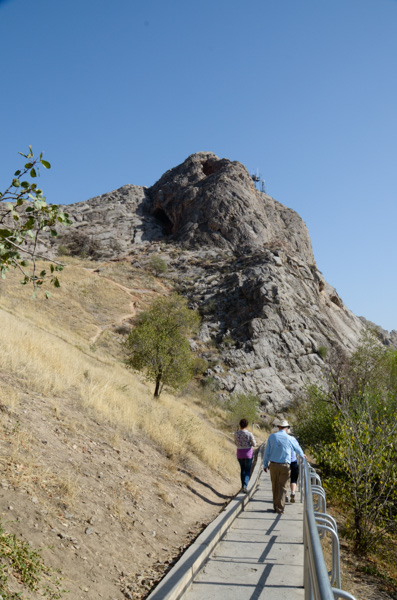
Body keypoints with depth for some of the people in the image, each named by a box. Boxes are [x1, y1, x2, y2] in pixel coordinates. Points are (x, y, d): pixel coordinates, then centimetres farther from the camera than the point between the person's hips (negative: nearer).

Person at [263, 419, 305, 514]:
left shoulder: (272, 436, -1)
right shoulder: (290, 439, -2)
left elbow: (267, 452, 2)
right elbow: (298, 449, 18)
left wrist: (265, 464, 12)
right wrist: (302, 456, 40)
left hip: (273, 465, 1)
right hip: (285, 466, -1)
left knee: (275, 486, 13)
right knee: (282, 487, 4)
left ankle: (276, 506, 22)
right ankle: (280, 508, 0)